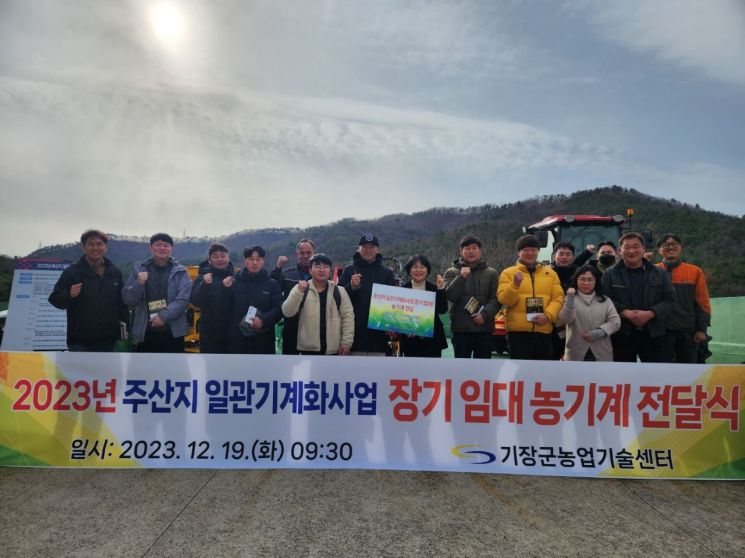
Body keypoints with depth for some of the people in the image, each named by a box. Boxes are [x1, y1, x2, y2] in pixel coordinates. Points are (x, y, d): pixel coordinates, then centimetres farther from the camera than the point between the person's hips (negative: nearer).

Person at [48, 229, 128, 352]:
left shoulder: (115, 272, 9)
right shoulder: (72, 272, -3)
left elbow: (122, 302, 15)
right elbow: (54, 299, -3)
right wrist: (69, 295, -24)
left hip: (108, 340, 4)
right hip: (80, 341, -3)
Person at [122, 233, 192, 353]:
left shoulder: (180, 272, 1)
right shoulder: (139, 269, 6)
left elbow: (184, 298, -9)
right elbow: (128, 299, 2)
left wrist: (164, 316, -18)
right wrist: (139, 284, -16)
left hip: (173, 332, -1)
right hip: (146, 332, 1)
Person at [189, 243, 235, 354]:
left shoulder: (236, 277, 1)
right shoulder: (203, 276, 0)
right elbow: (195, 301, -11)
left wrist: (228, 288, -23)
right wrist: (205, 285, -27)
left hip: (232, 331, 1)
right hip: (209, 333, -1)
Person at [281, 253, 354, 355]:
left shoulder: (339, 291, 3)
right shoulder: (300, 289, 1)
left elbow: (348, 316, 1)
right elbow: (287, 312, -10)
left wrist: (346, 342, -6)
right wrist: (299, 292, -24)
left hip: (334, 349, 1)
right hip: (308, 349, -1)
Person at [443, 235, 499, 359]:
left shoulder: (491, 273, 10)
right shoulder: (452, 272, 5)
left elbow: (496, 299, 2)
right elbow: (449, 295, -9)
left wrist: (485, 314, -13)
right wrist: (462, 277, -20)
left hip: (484, 328, 2)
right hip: (461, 328, -1)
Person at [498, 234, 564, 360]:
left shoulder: (550, 273, 13)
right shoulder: (508, 273, 4)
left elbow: (558, 297, 5)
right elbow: (504, 299, -6)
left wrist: (548, 315, -11)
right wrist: (515, 284, -23)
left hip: (543, 331, 4)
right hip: (519, 331, -3)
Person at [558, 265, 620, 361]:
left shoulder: (605, 300, 11)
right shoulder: (569, 299, 0)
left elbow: (615, 321, 1)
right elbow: (565, 320, -17)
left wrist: (597, 333, -14)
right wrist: (570, 298, -29)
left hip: (601, 353, 3)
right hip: (576, 353, -3)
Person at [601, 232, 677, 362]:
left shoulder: (659, 273, 9)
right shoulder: (610, 274, 3)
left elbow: (670, 299, 2)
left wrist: (650, 313, -14)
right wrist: (624, 313, -20)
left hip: (654, 333, 2)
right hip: (621, 334, -1)